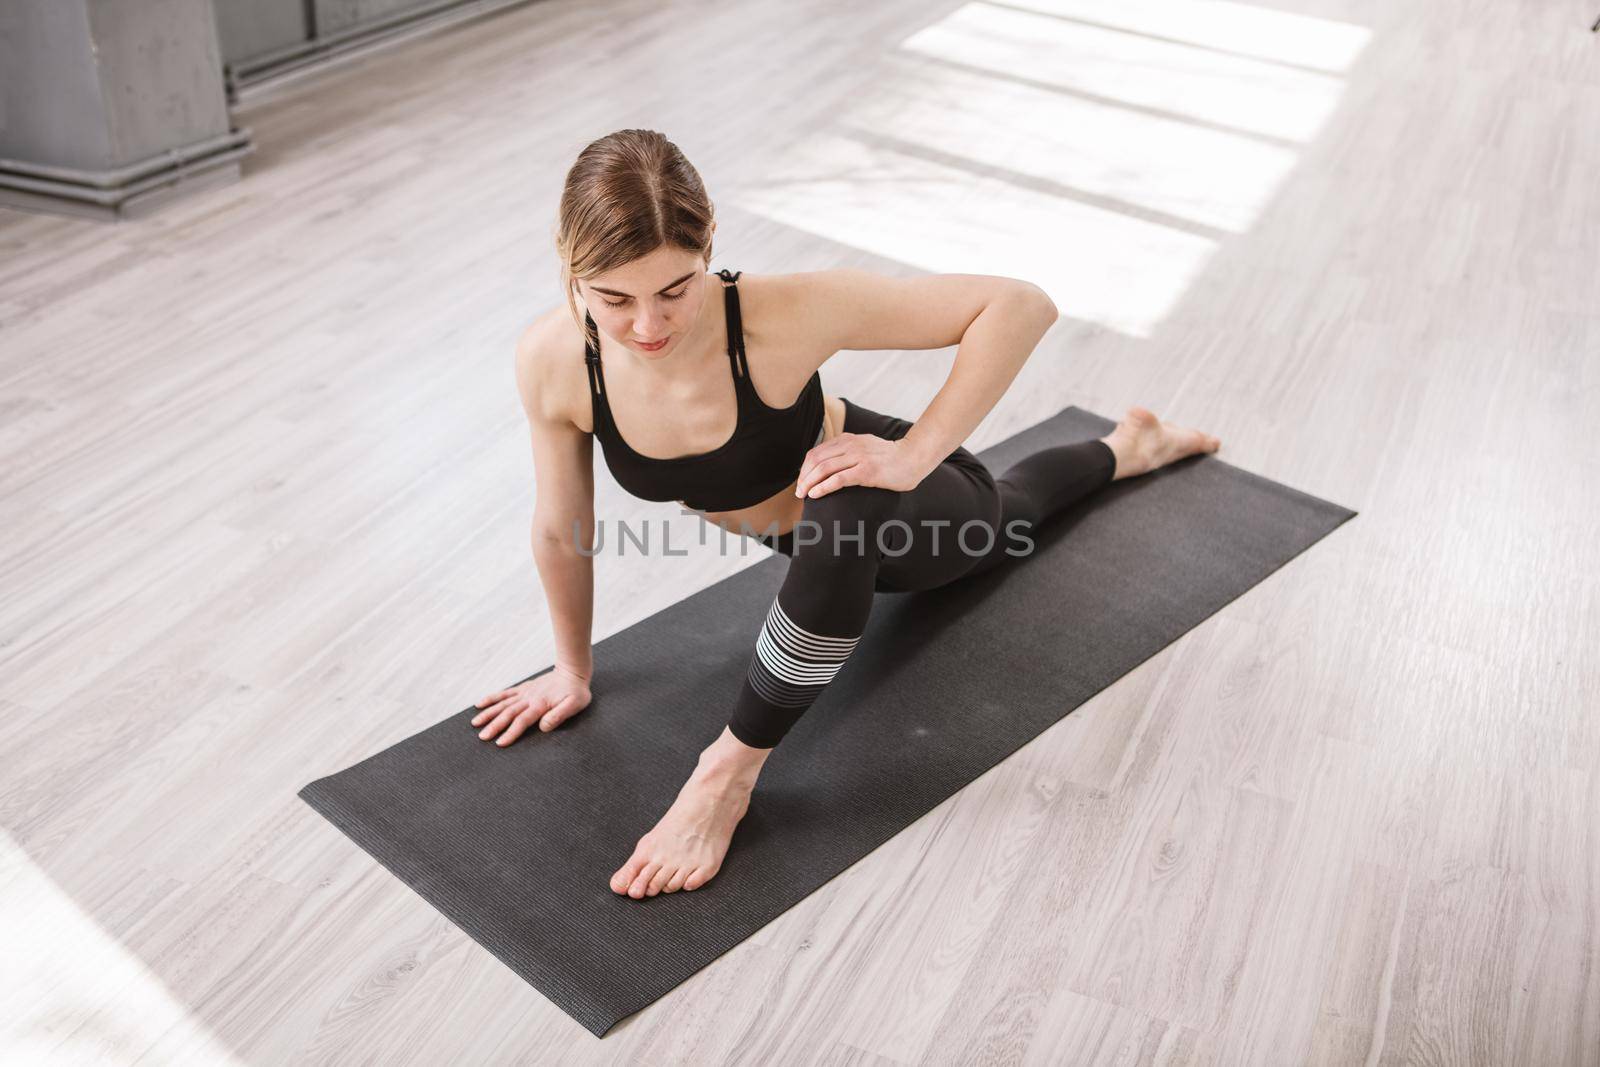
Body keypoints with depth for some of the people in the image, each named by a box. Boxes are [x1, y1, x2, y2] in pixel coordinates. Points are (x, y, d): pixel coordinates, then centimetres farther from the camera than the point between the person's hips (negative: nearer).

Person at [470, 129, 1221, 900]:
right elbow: (561, 527, -12)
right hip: (811, 525, 6)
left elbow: (1021, 305, -38)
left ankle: (729, 775, -22)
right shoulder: (549, 360, -29)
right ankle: (1122, 448, 66)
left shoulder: (781, 315, -42)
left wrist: (913, 457, -43)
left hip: (877, 495, -5)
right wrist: (573, 670, -1)